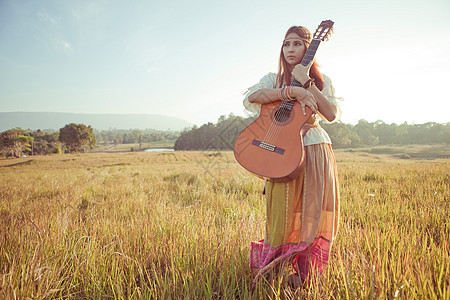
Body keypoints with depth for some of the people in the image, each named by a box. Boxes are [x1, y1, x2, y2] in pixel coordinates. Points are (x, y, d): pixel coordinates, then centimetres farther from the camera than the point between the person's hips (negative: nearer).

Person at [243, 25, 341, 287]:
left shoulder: (321, 81, 12)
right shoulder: (274, 79, 10)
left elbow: (332, 115, -5)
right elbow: (251, 97, -12)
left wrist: (306, 83, -10)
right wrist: (293, 91, -19)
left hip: (315, 150, 1)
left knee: (314, 210, -2)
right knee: (282, 210, -4)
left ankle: (303, 269, 15)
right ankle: (274, 264, 17)